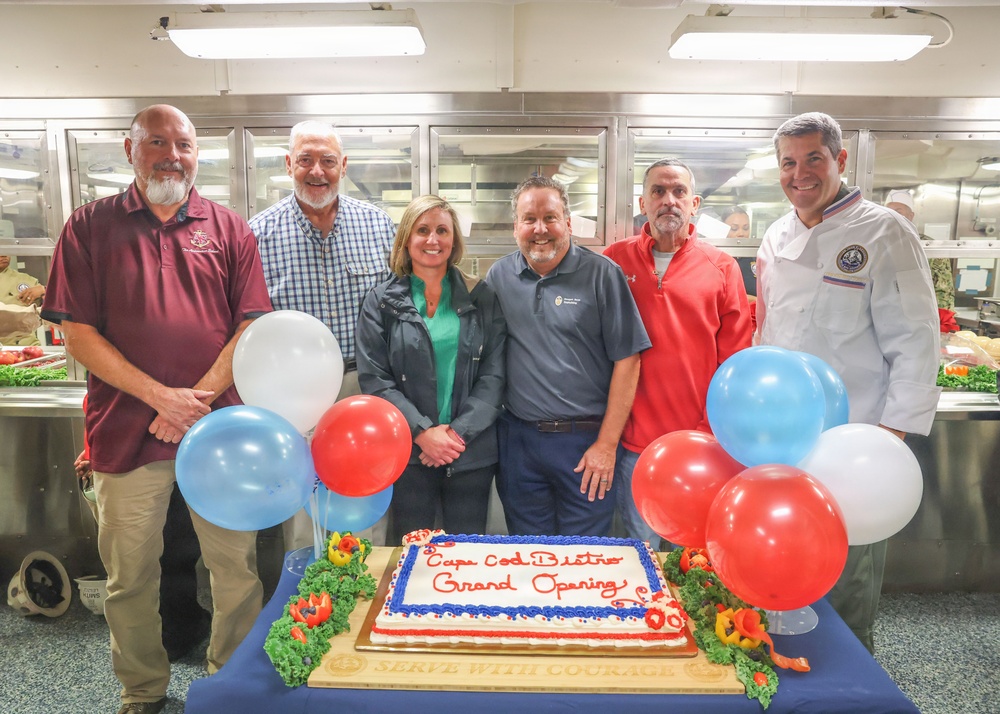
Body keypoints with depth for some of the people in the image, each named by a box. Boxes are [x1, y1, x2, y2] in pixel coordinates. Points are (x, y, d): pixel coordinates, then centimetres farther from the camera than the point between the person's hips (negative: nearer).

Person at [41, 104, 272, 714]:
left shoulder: (229, 229, 7)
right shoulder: (91, 226, 6)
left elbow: (252, 328, 1)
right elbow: (78, 334, -1)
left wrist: (199, 396, -10)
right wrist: (160, 396, -11)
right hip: (128, 430, 0)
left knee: (238, 568, 7)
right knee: (131, 576, 12)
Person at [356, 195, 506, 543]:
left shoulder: (482, 298, 5)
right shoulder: (381, 302, 3)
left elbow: (494, 374, 0)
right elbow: (374, 379, -3)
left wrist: (459, 431, -11)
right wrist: (423, 431, -13)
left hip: (472, 451, 1)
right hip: (408, 452, -1)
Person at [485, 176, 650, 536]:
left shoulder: (602, 274, -5)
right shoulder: (499, 276, 6)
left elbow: (626, 359, -7)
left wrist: (607, 443, -9)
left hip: (586, 439, -3)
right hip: (517, 437, 3)